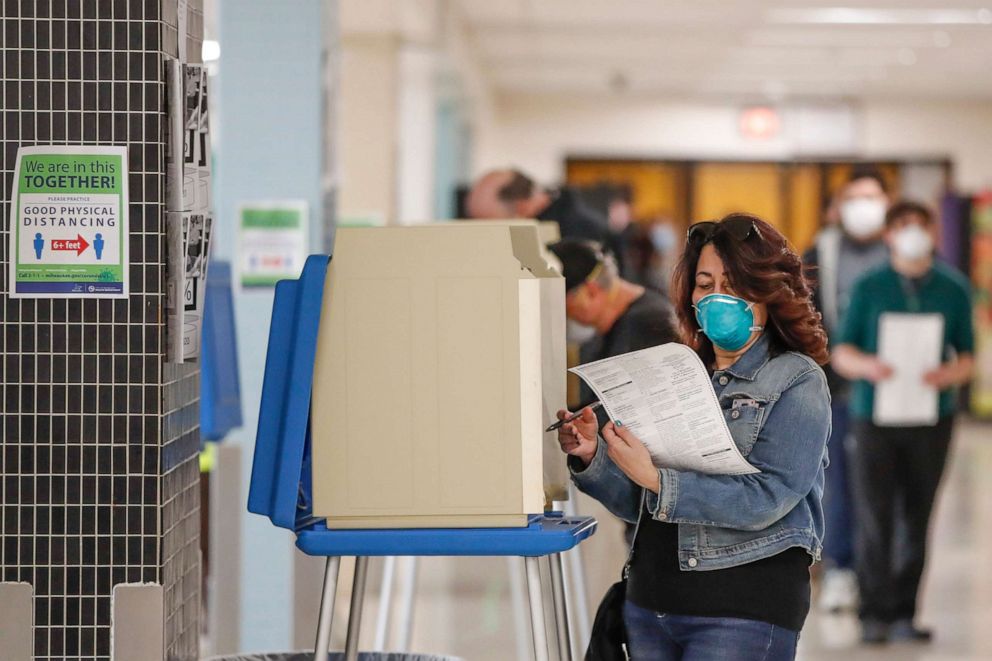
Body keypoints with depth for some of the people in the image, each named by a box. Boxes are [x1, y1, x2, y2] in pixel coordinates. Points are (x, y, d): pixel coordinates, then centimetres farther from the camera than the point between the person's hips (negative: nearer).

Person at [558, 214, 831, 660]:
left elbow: (764, 500, -17)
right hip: (651, 600, 6)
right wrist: (593, 458, -5)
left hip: (743, 608, -6)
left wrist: (658, 478, -23)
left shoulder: (796, 381, -3)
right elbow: (637, 504, 14)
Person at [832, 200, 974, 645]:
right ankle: (875, 614, -1)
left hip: (930, 420, 1)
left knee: (916, 521, 2)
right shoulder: (868, 288, 4)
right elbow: (841, 354, 4)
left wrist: (948, 374, -15)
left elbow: (967, 358, 8)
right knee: (875, 521, -6)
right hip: (874, 416, -1)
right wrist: (867, 366, -18)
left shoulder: (953, 289, 7)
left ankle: (904, 614, 9)